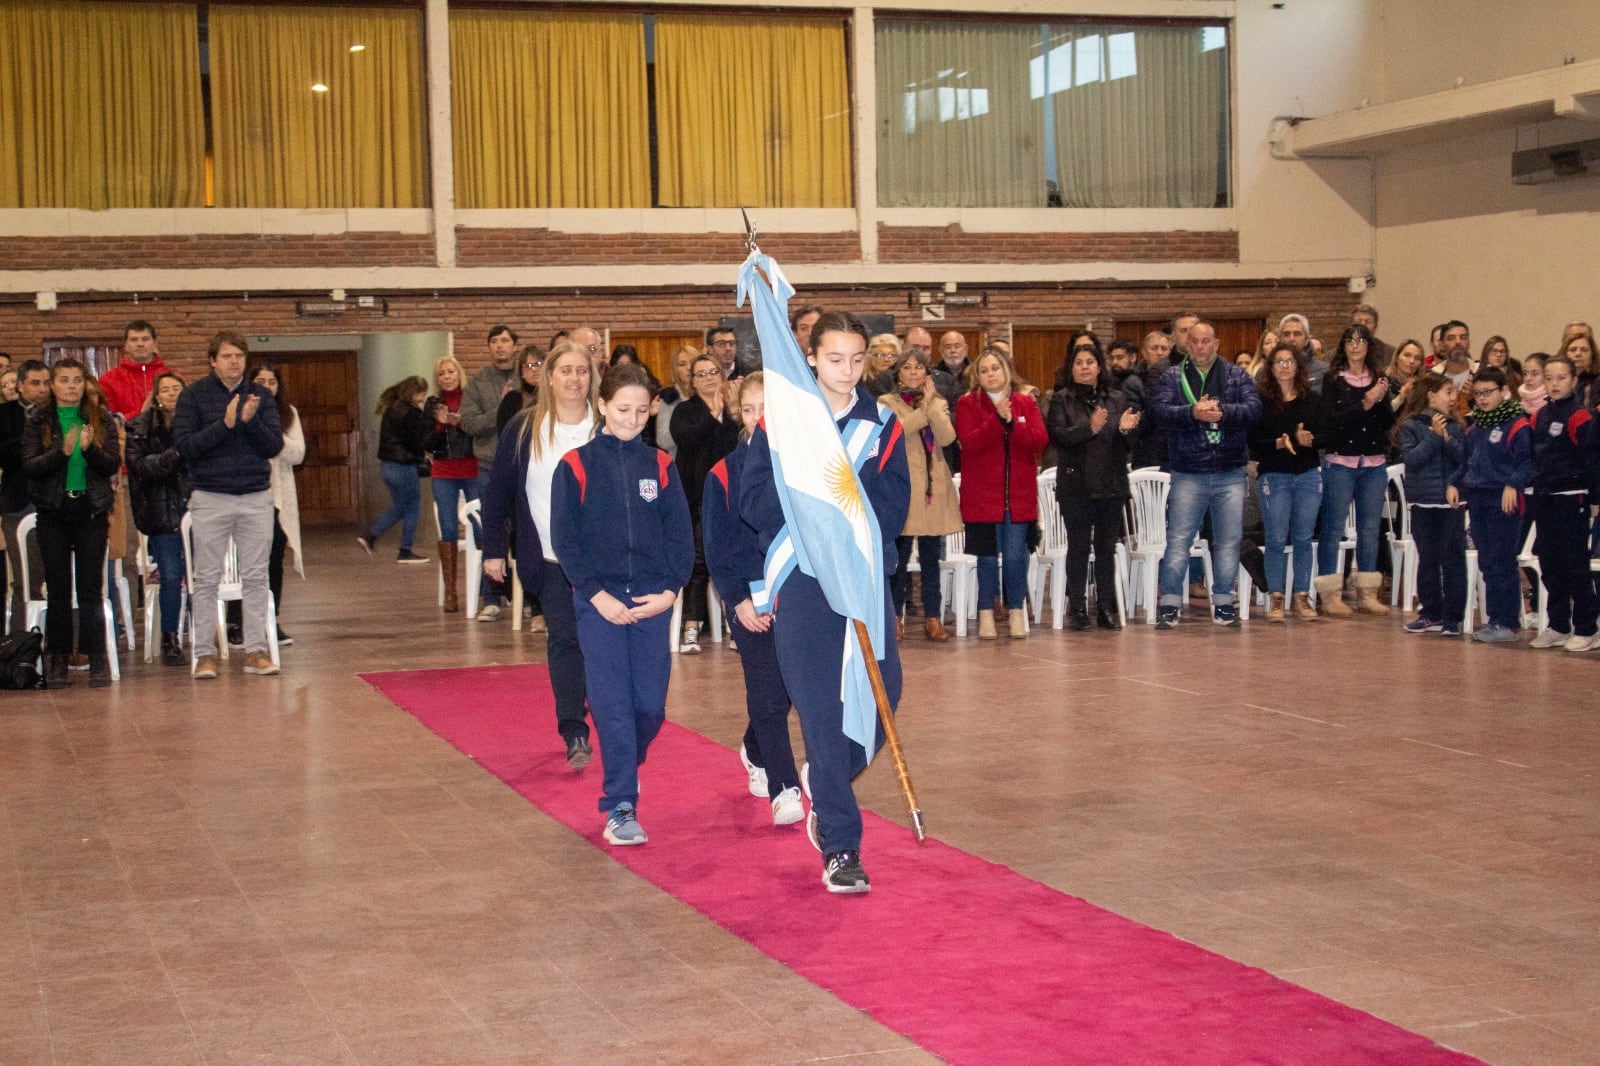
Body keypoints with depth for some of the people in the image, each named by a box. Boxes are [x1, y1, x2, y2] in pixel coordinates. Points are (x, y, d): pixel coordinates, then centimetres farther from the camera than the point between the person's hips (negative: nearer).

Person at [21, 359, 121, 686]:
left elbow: (114, 464, 0)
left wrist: (90, 449, -18)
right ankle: (57, 659, 10)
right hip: (54, 512, 0)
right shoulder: (38, 422, 4)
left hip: (91, 510, 0)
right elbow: (29, 466, -5)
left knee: (91, 586, -1)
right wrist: (62, 451, -19)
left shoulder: (100, 419, 6)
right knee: (58, 588, 4)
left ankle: (97, 659, 0)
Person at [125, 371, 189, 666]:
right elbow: (139, 466, -9)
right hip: (163, 512, -1)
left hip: (195, 507, 1)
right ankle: (170, 641, 7)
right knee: (171, 578, -4)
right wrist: (175, 454, -17)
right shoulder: (141, 428, 3)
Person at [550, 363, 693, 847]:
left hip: (653, 602, 2)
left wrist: (669, 590, -7)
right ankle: (620, 808, 0)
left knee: (650, 707, 2)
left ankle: (620, 776, 30)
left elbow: (680, 535, 6)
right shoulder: (576, 465, 0)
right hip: (599, 602, -2)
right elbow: (564, 538, -2)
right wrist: (596, 594, -11)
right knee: (613, 706, -7)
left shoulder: (660, 465, 7)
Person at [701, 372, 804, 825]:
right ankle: (784, 790, -5)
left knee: (782, 689, 11)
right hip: (749, 598, -2)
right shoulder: (724, 473, 0)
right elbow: (716, 546, 1)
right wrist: (738, 599, -9)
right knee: (768, 695, -7)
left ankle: (755, 753, 39)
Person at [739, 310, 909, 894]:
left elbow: (894, 505, 1)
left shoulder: (882, 424, 8)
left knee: (882, 693, -2)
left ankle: (824, 784, 29)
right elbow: (754, 501, -4)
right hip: (802, 582, -3)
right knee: (823, 710, -5)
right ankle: (839, 848, 3)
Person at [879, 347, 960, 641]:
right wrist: (923, 409, -13)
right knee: (899, 555, -2)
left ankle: (933, 617, 9)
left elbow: (947, 437, -4)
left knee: (931, 556, 5)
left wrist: (931, 405, -9)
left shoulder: (939, 404, 14)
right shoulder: (887, 402, 4)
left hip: (934, 487, 3)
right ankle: (895, 615, 7)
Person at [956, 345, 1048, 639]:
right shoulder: (968, 404, 2)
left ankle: (1017, 611, 14)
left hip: (1020, 495, 2)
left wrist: (1011, 423, -16)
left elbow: (1040, 440, -5)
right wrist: (997, 420, -21)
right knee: (988, 556, 0)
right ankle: (986, 614, 11)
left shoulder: (1026, 403, 9)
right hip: (982, 495, -2)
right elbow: (969, 442, -13)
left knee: (1016, 556, 0)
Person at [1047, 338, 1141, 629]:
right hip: (1076, 485, -3)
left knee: (1107, 548, 6)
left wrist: (1126, 430, -12)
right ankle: (1078, 607, 7)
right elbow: (1057, 436, -14)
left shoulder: (1117, 399, 11)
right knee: (1078, 547, 1)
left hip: (1111, 485, 3)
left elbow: (1129, 446, 10)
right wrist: (1089, 428, -25)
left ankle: (1106, 606, 12)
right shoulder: (1061, 400, 1)